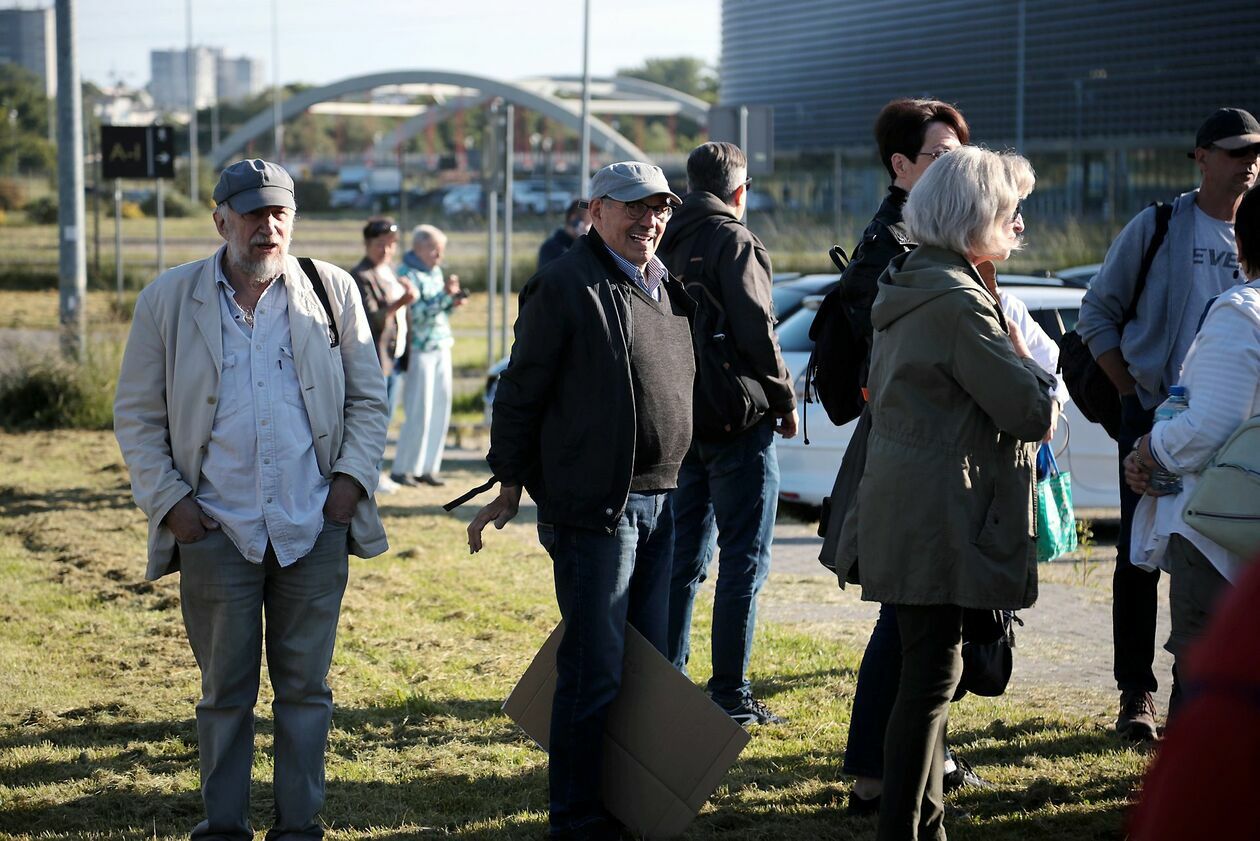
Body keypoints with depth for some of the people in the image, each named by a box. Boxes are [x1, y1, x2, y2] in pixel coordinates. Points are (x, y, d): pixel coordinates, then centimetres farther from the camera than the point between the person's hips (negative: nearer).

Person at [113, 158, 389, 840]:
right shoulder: (168, 299, 2)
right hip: (216, 529, -1)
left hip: (314, 529, 1)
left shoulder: (331, 291, 4)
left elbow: (368, 396, 11)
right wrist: (166, 499, -2)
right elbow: (136, 414, 7)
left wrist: (352, 476, -1)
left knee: (304, 685, 8)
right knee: (224, 688, 7)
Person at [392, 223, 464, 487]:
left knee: (440, 410, 6)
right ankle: (402, 468, 3)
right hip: (419, 349, -8)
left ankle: (427, 468, 14)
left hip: (442, 347, 8)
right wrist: (445, 295, -24)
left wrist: (453, 302, 3)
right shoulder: (408, 274, -10)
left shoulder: (436, 272, 15)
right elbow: (417, 314, -19)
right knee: (419, 413, -7)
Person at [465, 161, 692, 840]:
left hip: (662, 502, 8)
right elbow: (522, 391, -6)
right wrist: (510, 487, -5)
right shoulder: (565, 287, -8)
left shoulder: (668, 288, 15)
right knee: (595, 669, -5)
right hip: (594, 506, -8)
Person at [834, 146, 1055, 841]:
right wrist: (1025, 358, 1)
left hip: (903, 516, 10)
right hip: (939, 523, -10)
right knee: (931, 676, -4)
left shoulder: (905, 286, 13)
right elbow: (1031, 412, -20)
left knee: (925, 672, 17)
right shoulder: (959, 302, -19)